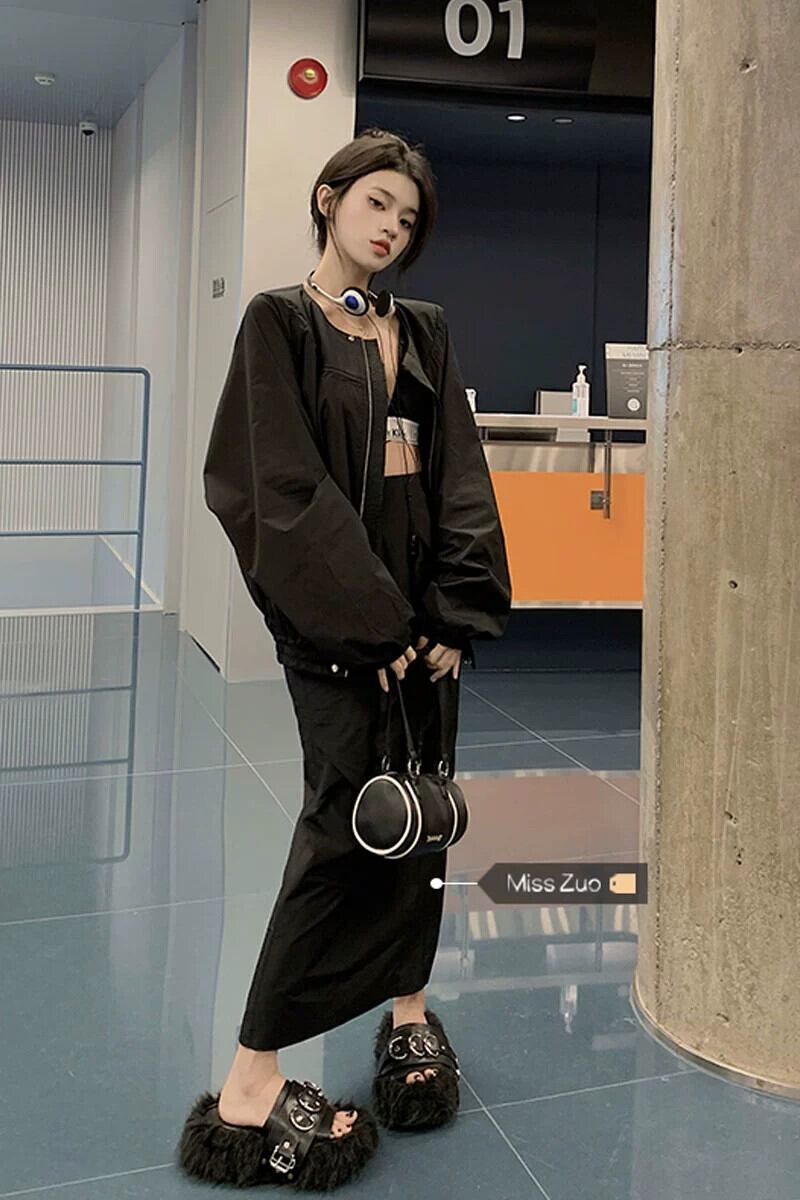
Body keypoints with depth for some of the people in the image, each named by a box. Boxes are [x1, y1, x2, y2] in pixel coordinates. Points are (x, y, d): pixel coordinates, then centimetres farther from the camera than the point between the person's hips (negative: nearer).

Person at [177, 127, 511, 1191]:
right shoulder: (281, 323, -2)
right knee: (348, 819, -8)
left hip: (424, 610, 6)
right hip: (329, 615, -6)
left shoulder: (424, 332, 14)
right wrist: (379, 623, -15)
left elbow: (460, 480, 8)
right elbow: (287, 488, -12)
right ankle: (251, 1084, 0)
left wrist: (456, 613, -5)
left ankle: (408, 1004, 29)